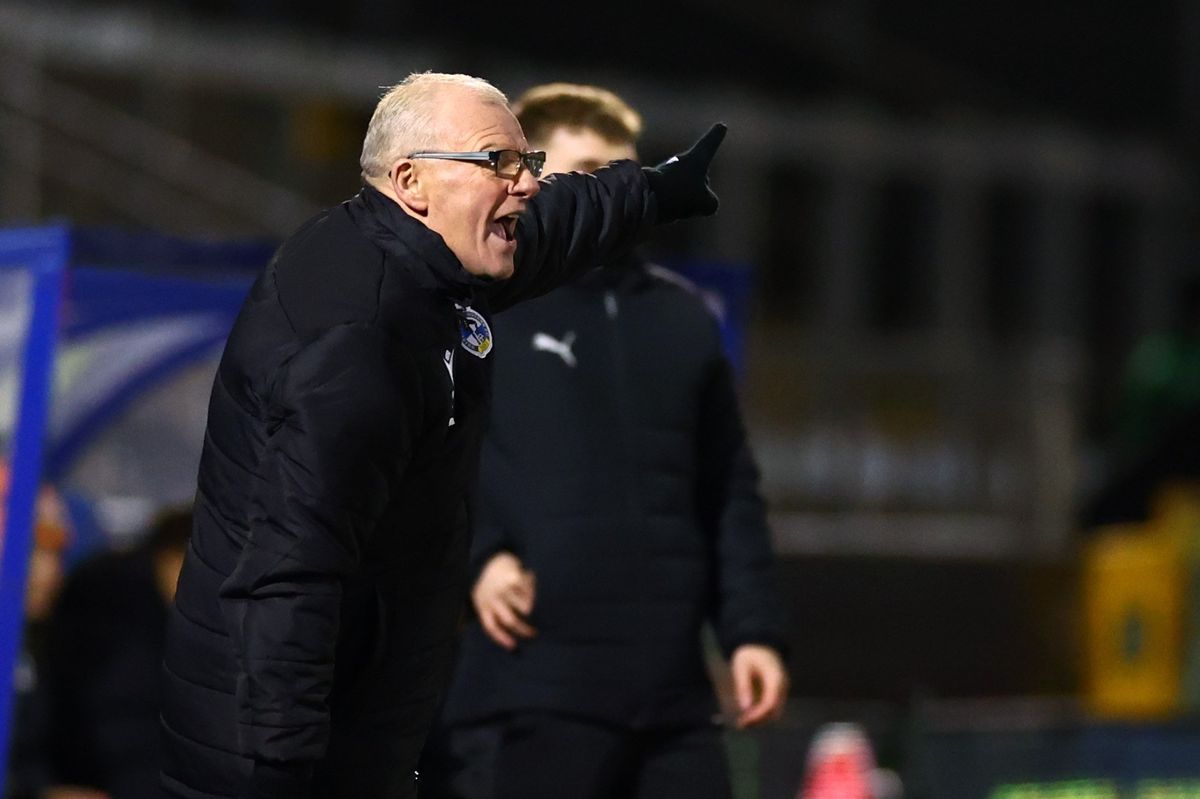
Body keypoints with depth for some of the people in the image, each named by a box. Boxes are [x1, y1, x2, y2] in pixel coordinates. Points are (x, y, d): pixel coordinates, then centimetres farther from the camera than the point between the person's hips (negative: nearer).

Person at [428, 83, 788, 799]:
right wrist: (471, 555, -18)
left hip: (672, 696, 5)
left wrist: (753, 629, 10)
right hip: (522, 699, -5)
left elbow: (730, 493, 20)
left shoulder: (683, 317, 18)